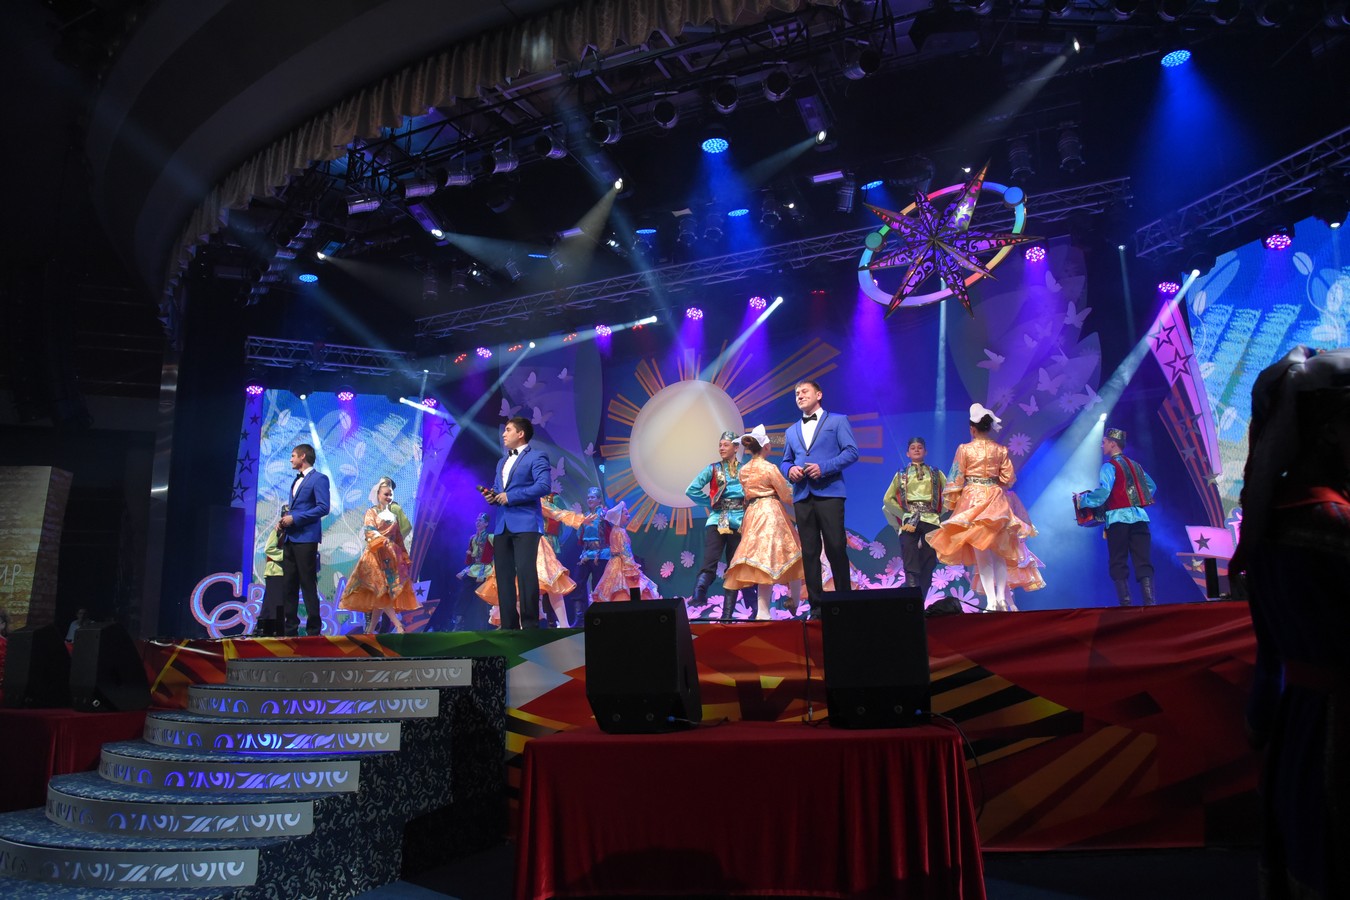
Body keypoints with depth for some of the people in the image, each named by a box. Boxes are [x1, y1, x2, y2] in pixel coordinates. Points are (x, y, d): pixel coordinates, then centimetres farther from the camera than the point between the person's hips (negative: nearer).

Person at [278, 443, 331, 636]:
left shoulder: (318, 478, -5)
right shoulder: (296, 480, 22)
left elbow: (323, 507, -15)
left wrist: (294, 518, -15)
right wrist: (285, 519, 6)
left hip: (306, 538, -8)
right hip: (290, 538, 8)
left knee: (308, 585, -6)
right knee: (288, 585, 8)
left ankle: (313, 630, -1)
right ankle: (290, 629, 14)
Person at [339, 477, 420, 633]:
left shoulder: (394, 515, 16)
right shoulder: (372, 512, 3)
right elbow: (369, 532, -12)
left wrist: (404, 557, 11)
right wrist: (383, 541, -29)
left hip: (391, 557, 5)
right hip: (376, 555, -4)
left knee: (380, 596, 1)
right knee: (381, 591, -15)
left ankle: (370, 631, 6)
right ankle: (398, 625, -21)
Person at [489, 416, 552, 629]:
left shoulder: (536, 457, -1)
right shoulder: (502, 462, 25)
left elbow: (544, 485, -14)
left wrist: (511, 496, -15)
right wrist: (492, 496, 2)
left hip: (525, 524, -8)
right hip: (502, 525, 8)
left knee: (525, 573, -12)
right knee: (504, 576, 5)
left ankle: (530, 624, -6)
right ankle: (509, 625, 10)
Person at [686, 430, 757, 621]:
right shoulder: (713, 469, 6)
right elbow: (691, 490, 1)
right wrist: (711, 503, 1)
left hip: (739, 522, 1)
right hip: (717, 521, -1)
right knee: (709, 564, -20)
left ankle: (727, 614, 9)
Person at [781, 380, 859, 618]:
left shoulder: (837, 421, 9)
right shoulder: (792, 431, 24)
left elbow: (851, 451, -1)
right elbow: (786, 461, 23)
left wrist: (824, 467, -14)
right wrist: (790, 470, -1)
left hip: (829, 493, -4)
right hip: (802, 496, 4)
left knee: (836, 548, -6)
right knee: (809, 552, 2)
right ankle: (816, 606, 5)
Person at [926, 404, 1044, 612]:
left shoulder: (965, 449, -3)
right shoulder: (1001, 450, 5)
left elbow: (956, 479, -4)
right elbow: (1009, 478, 6)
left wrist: (950, 503, 5)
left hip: (972, 499, -3)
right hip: (996, 500, 3)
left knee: (981, 552, -3)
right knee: (998, 552, 10)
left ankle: (991, 601, -10)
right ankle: (1001, 597, 3)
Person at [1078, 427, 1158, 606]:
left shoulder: (1110, 466, -3)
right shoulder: (1135, 465, 20)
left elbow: (1103, 491, -16)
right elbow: (1151, 487, 24)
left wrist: (1083, 500, -4)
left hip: (1119, 518, -6)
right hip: (1140, 516, 6)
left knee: (1119, 564, -1)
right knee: (1143, 562, 1)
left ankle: (1126, 604, -7)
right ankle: (1150, 603, -11)